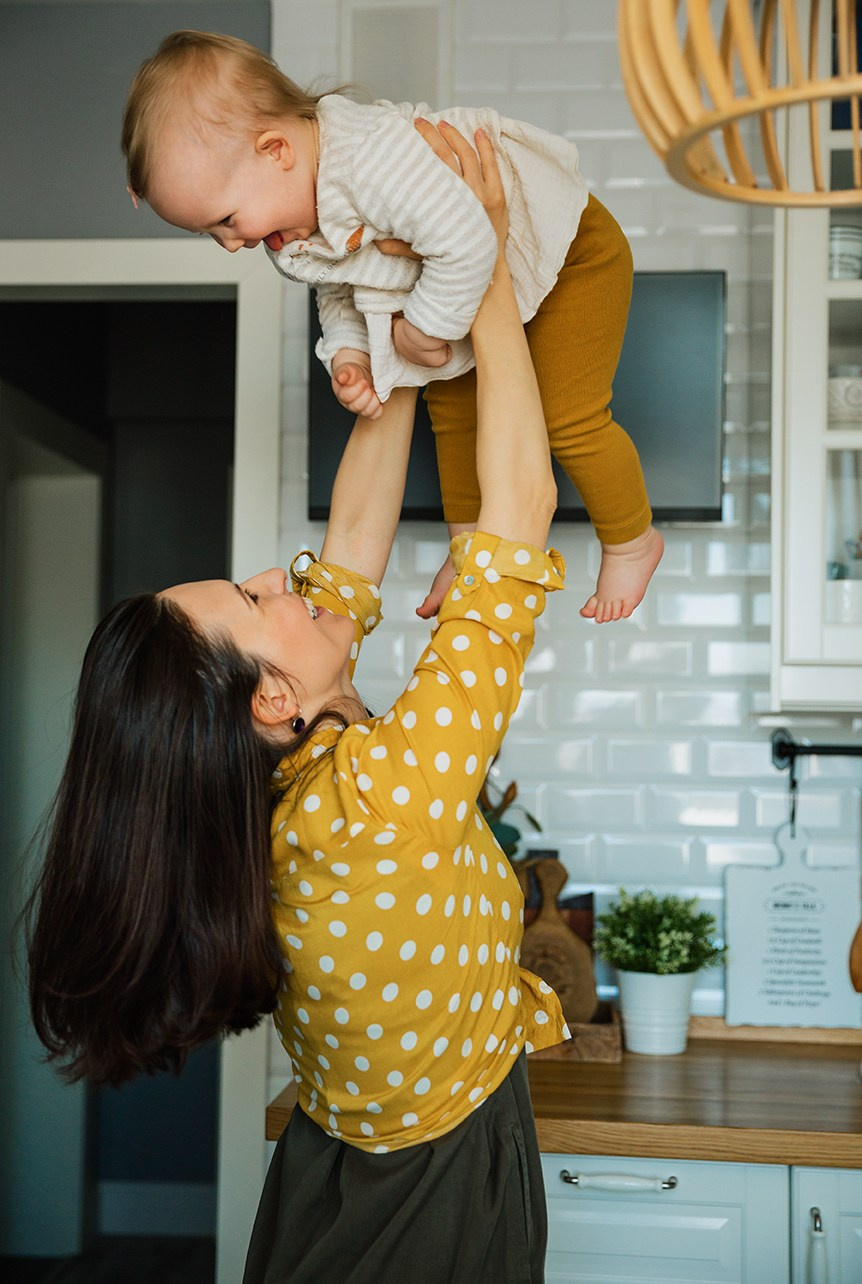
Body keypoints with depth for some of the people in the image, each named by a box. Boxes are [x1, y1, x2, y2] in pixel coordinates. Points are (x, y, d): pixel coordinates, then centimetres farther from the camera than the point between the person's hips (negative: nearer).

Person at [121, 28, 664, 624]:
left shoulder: (377, 158, -43)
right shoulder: (293, 231, -10)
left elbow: (465, 245, -44)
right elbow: (340, 294, 6)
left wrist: (422, 329, -28)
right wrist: (348, 353, -14)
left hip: (568, 248, -9)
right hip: (485, 281, 9)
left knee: (570, 419, -7)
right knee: (451, 407, 13)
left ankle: (632, 541, 19)